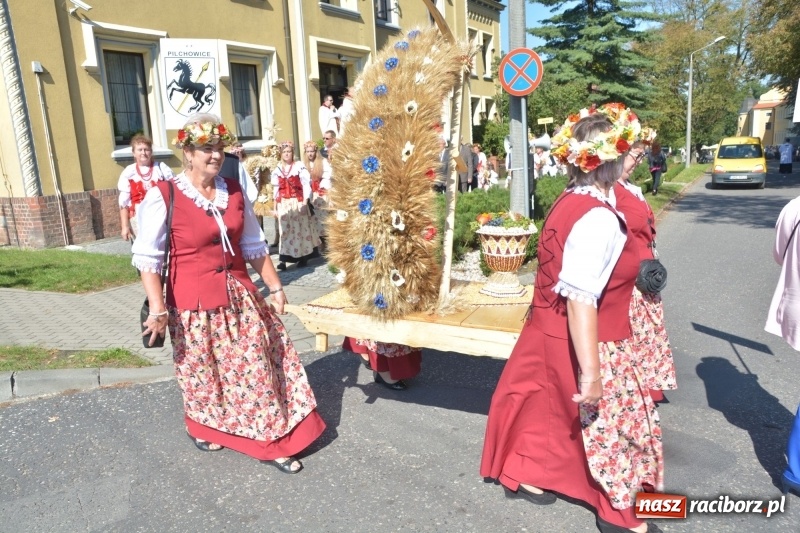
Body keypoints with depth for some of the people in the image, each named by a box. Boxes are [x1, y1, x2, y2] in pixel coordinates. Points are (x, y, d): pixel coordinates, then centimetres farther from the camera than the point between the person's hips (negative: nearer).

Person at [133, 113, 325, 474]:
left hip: (239, 296, 5)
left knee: (257, 366, 6)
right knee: (204, 372, 13)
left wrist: (275, 287, 9)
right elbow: (147, 257, -12)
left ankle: (271, 442, 20)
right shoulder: (163, 197, -12)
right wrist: (158, 309, -17)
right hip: (194, 302, -4)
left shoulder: (234, 191, 4)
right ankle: (204, 430, 42)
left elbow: (254, 247, 11)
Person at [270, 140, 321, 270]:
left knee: (300, 228, 2)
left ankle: (303, 257, 10)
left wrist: (305, 200, -19)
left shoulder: (299, 166, -4)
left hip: (298, 202, -3)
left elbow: (306, 183, -10)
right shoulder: (277, 169, 9)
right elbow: (276, 188, 12)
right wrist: (275, 203, 10)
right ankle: (284, 259, -4)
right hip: (283, 203, 3)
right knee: (285, 229, -1)